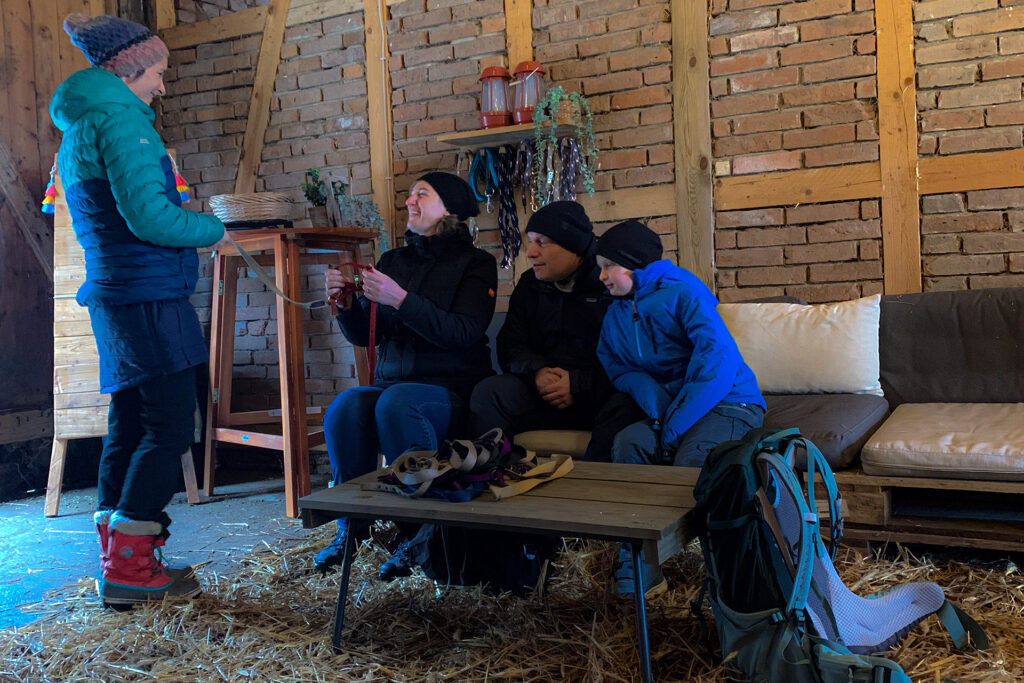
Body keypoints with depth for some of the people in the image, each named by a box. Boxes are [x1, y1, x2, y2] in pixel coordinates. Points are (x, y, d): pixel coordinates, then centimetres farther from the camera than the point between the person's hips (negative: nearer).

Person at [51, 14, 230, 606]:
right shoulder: (120, 119, -11)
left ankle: (118, 560, 20)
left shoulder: (77, 130, 21)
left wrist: (161, 178, 21)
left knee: (129, 426, 13)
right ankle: (129, 568, -1)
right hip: (148, 295, -10)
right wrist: (212, 228, -6)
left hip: (113, 294, 10)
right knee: (169, 429, -6)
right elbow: (148, 216, -20)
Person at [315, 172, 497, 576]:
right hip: (391, 383, 4)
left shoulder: (475, 264, 2)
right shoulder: (392, 261, 17)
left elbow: (464, 333, -15)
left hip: (450, 391, -4)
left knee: (395, 402, -35)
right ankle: (351, 523, -13)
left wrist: (401, 300, -22)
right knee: (345, 407, -28)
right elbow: (364, 335, 15)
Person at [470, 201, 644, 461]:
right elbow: (510, 345, 13)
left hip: (603, 396, -4)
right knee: (488, 392, -20)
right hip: (544, 395, 4)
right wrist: (536, 371, -9)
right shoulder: (529, 286, 15)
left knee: (626, 405, -37)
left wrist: (581, 384, -19)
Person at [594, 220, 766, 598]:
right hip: (668, 406, 6)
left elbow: (718, 359, -20)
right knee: (627, 444, -23)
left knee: (692, 461, -32)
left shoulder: (682, 291, -10)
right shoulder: (616, 315, 13)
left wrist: (675, 425, -24)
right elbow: (621, 370, 9)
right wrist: (656, 404, -15)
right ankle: (637, 553, -19)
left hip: (729, 401, -5)